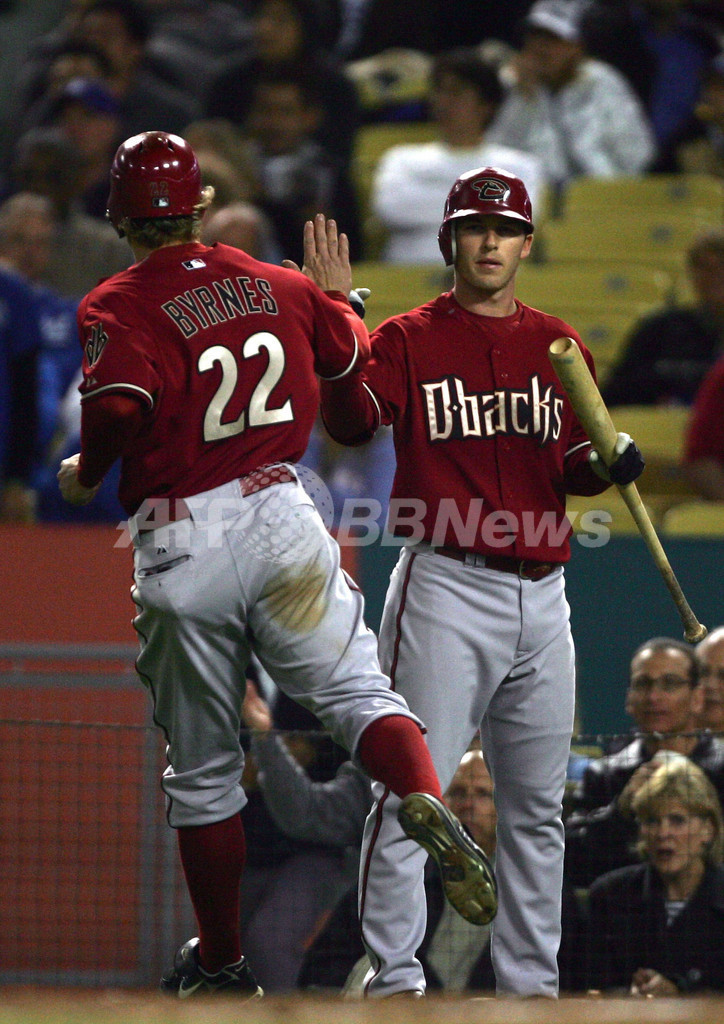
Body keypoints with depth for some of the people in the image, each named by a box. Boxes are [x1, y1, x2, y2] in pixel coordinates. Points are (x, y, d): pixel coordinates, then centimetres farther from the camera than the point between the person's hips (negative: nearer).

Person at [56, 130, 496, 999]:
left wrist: (85, 473, -4)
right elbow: (356, 357, 23)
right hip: (281, 517, 2)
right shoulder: (275, 286, 10)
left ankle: (220, 962, 20)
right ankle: (424, 801, -35)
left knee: (201, 767, 10)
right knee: (356, 690, -1)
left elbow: (120, 402, -23)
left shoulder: (117, 307, -5)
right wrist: (337, 290, 42)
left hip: (180, 544, -2)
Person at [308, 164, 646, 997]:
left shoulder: (559, 346, 13)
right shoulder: (410, 339, 0)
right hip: (447, 590, -5)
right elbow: (353, 421, -17)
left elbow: (569, 467, 16)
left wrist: (606, 464, -6)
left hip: (540, 596, 5)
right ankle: (393, 980, -7)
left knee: (536, 803, 10)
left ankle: (528, 982, 17)